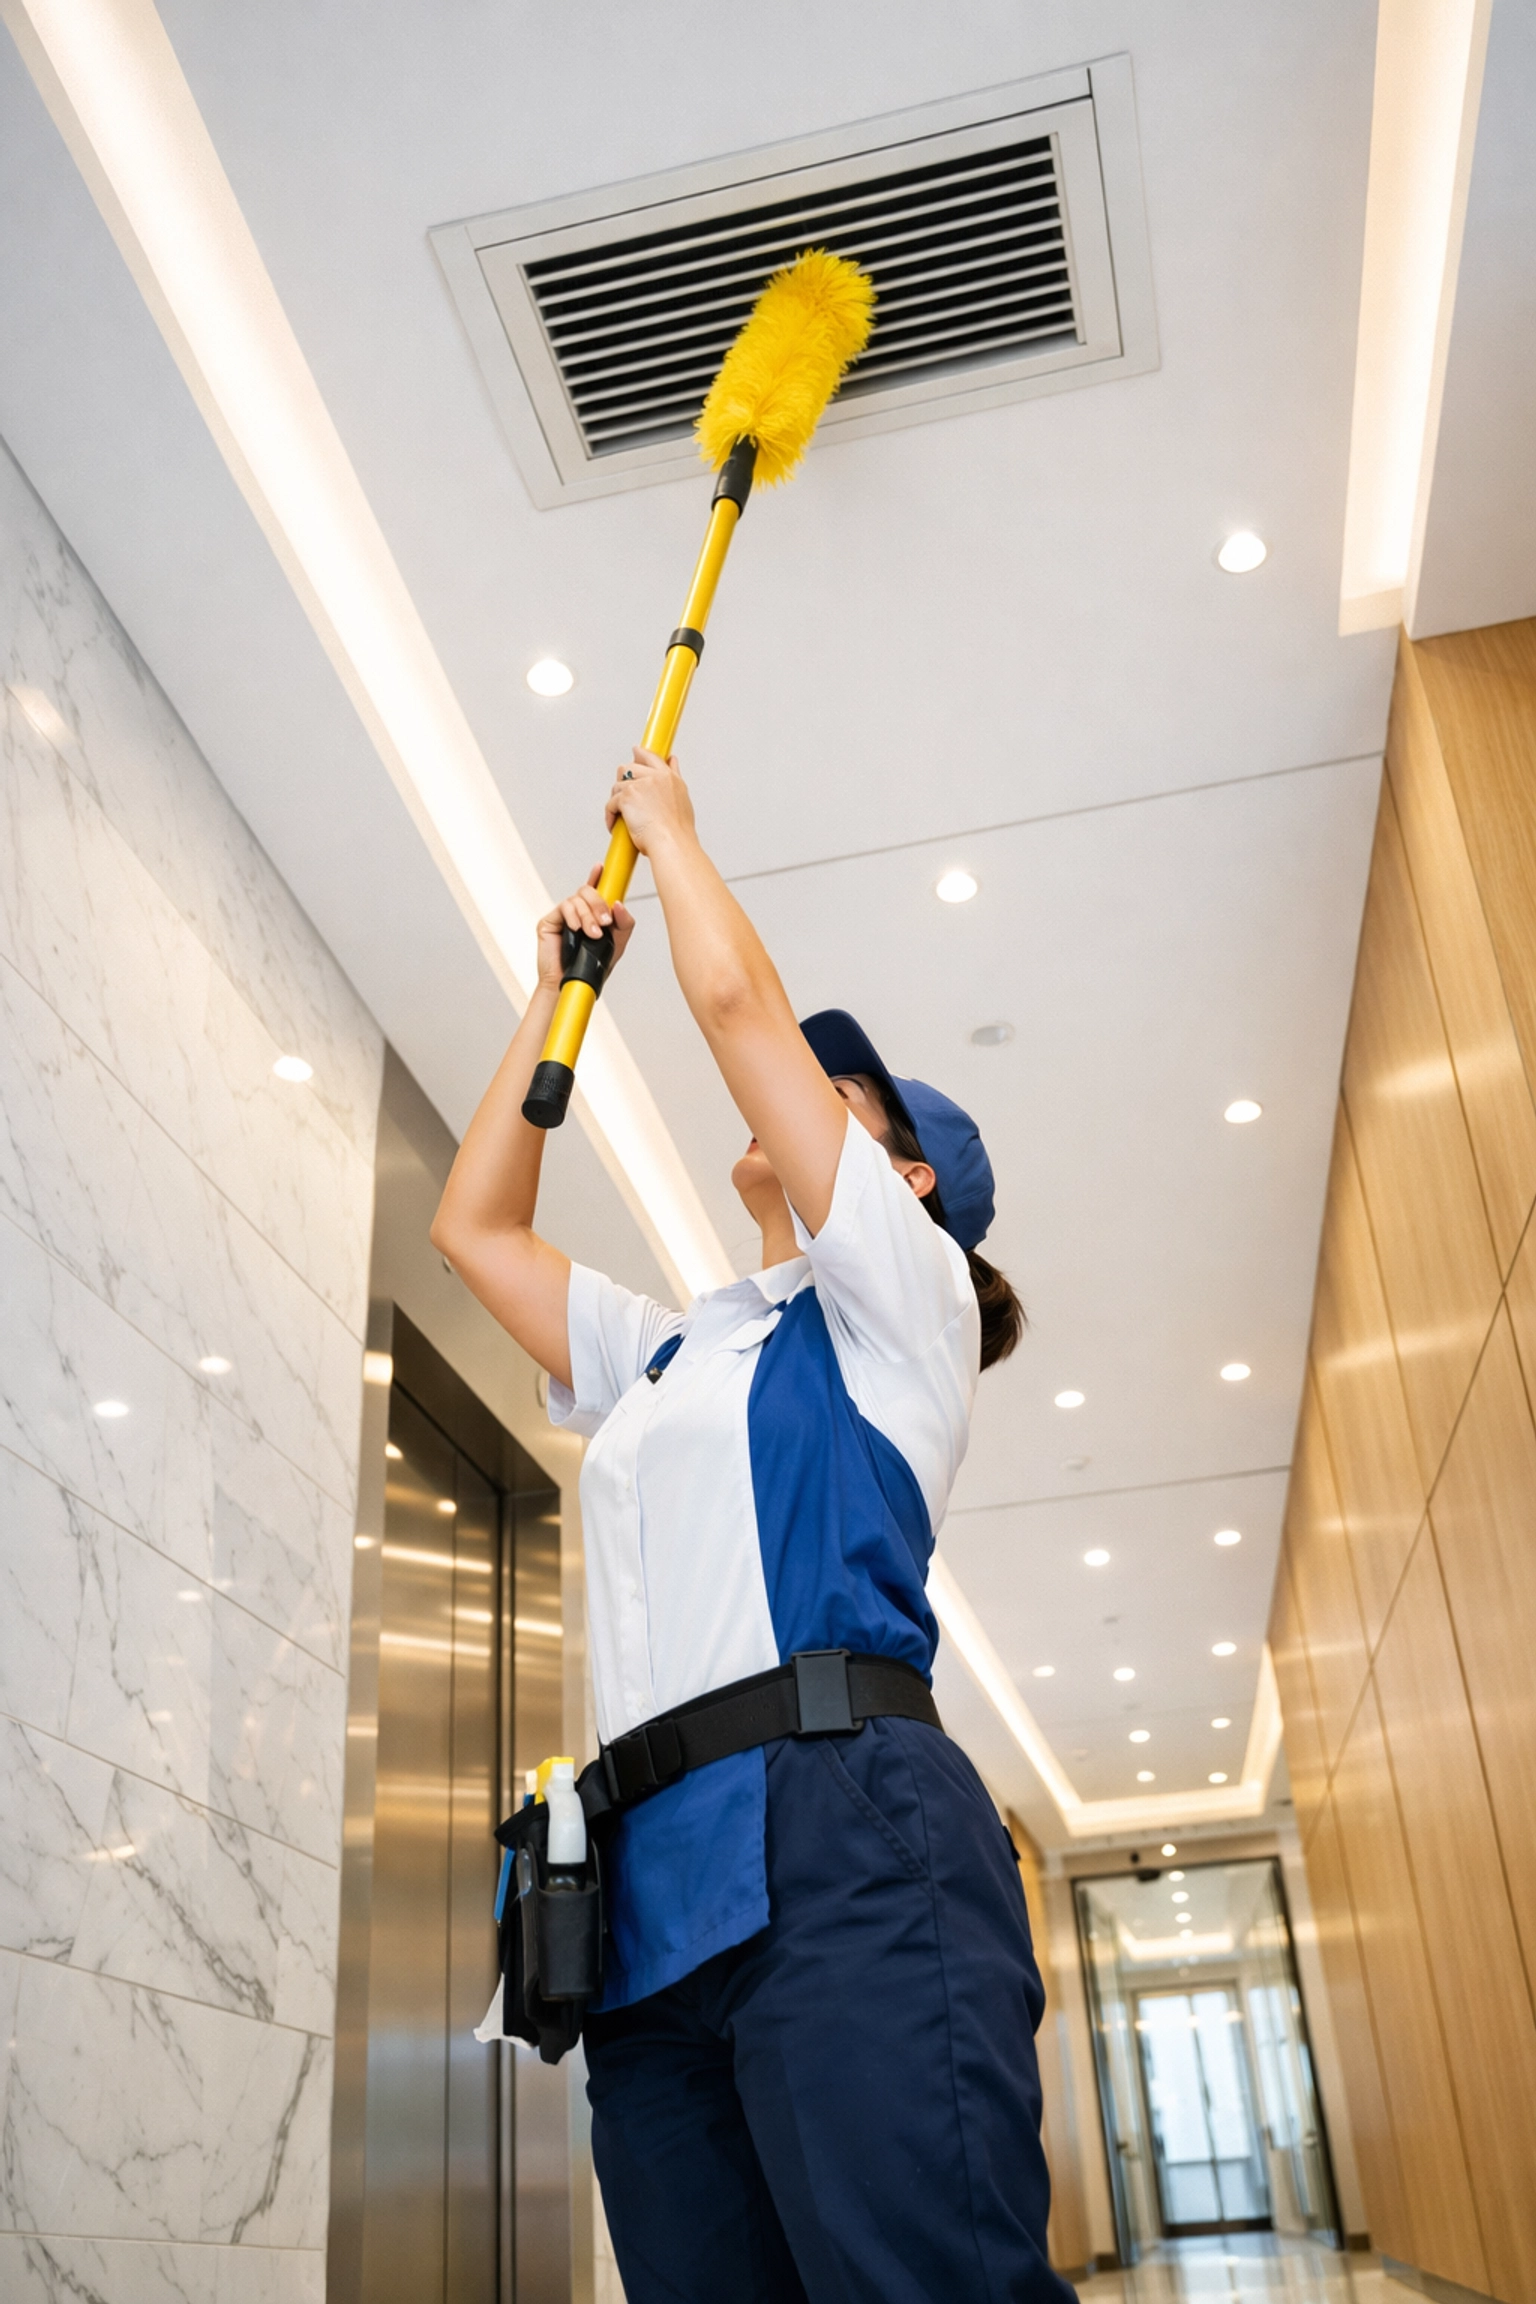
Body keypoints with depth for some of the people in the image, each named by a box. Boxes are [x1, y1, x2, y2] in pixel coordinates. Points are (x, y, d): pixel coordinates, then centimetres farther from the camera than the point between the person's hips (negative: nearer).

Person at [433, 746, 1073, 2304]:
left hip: (847, 1844, -7)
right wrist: (561, 989, 34)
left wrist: (669, 829, 19)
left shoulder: (903, 1297, 10)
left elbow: (736, 1002, 3)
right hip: (660, 1885, 7)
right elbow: (474, 1223, 33)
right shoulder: (664, 1361, 30)